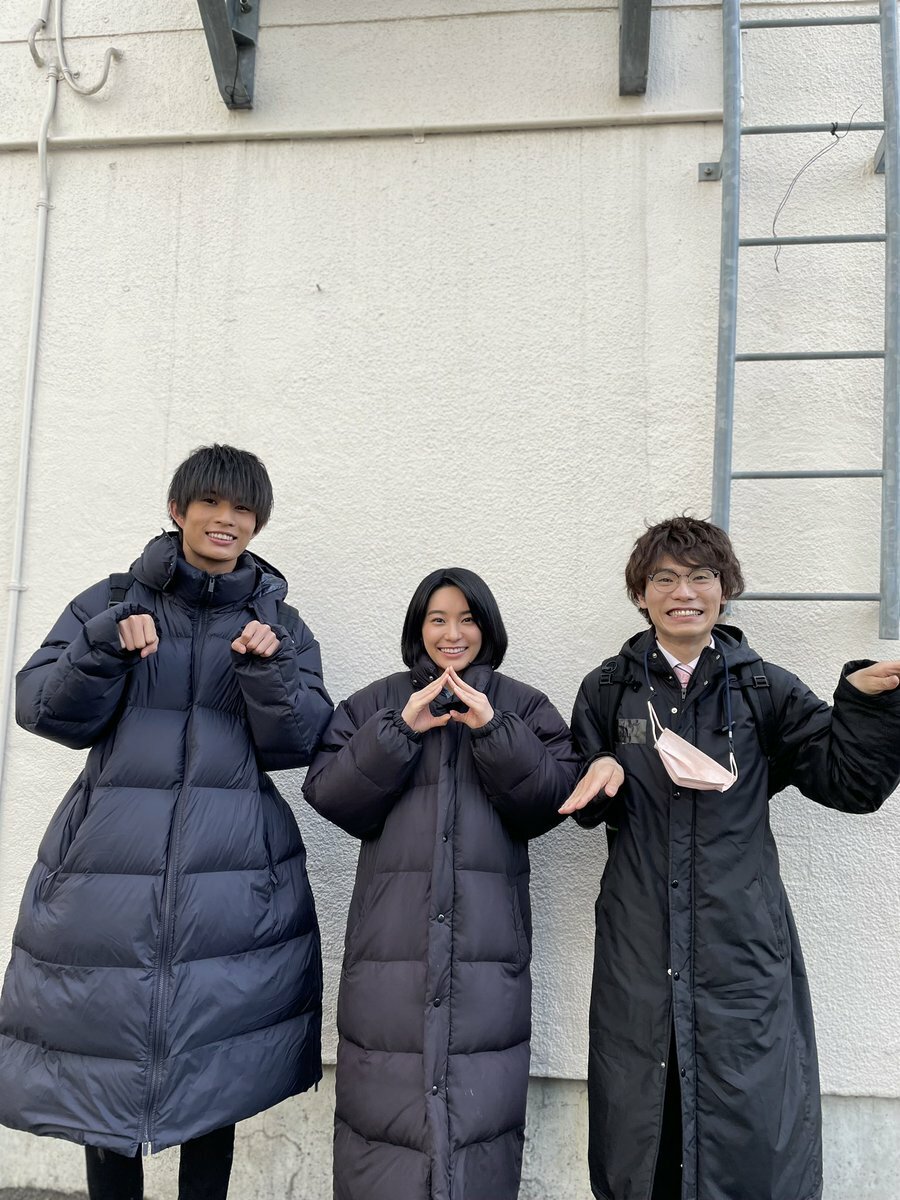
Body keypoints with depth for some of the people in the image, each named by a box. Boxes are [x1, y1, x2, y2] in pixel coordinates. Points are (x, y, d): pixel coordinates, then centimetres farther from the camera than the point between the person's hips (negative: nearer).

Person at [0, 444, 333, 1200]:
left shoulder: (278, 621, 9)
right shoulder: (113, 601, 9)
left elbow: (296, 745, 1)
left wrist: (269, 667, -16)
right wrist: (104, 646, -14)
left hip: (233, 874, 0)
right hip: (109, 860, 0)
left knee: (214, 1074, 4)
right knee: (106, 1063, 4)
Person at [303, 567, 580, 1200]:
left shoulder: (524, 708, 11)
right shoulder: (377, 703, 11)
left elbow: (552, 800, -2)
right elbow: (328, 794, 0)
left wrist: (492, 732, -14)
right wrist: (399, 731, -11)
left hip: (487, 934, 0)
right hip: (393, 935, 0)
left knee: (480, 1098, 0)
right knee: (389, 1096, 0)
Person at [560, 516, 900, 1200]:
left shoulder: (765, 690, 6)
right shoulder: (608, 689, 7)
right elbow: (580, 804, 12)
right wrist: (601, 773, -10)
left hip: (744, 944, 0)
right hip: (638, 947, 1)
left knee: (752, 1130, 0)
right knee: (638, 1136, 8)